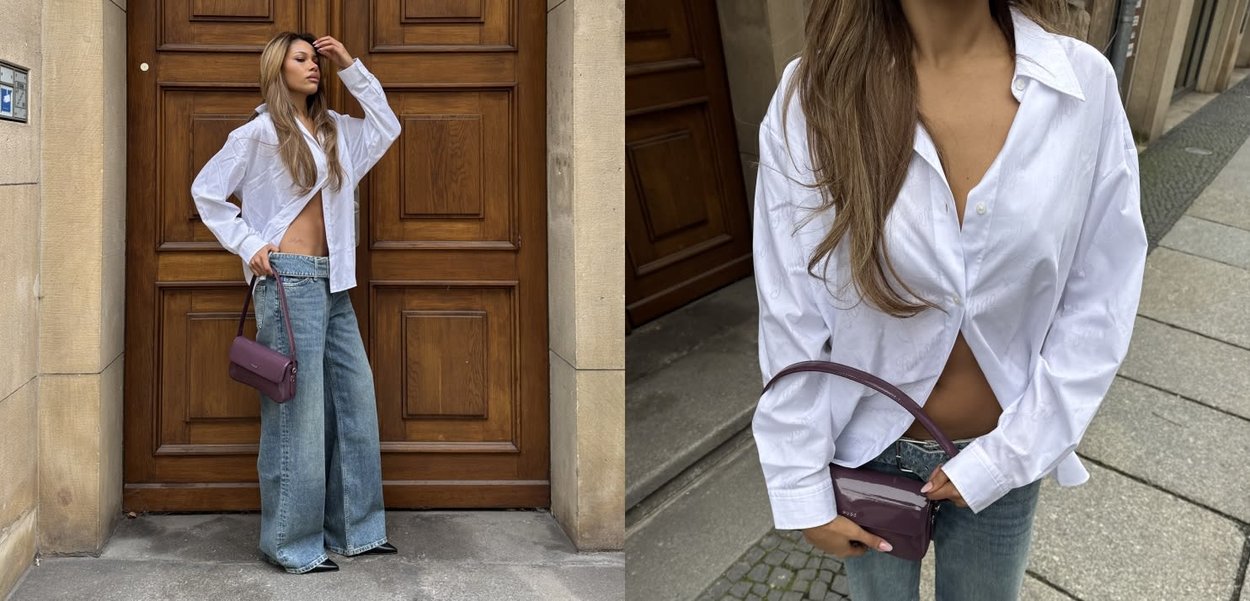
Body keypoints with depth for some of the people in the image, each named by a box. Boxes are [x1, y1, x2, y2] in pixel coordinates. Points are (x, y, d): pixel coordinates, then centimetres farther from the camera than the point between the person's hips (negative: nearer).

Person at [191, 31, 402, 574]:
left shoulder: (334, 131, 15)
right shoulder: (259, 132, -4)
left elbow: (387, 127, 20)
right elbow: (207, 191, 0)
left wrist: (351, 69, 13)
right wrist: (248, 244, -6)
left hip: (331, 283, 8)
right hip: (288, 279, -8)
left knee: (354, 400, 8)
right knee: (298, 411, -6)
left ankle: (355, 529, 19)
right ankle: (292, 543, 5)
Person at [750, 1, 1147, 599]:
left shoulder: (1085, 85, -16)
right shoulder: (813, 94, -20)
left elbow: (1099, 308, -9)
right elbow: (790, 320, -14)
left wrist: (1004, 456, -11)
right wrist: (802, 490, -8)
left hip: (1002, 452, 2)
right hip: (869, 453, -1)